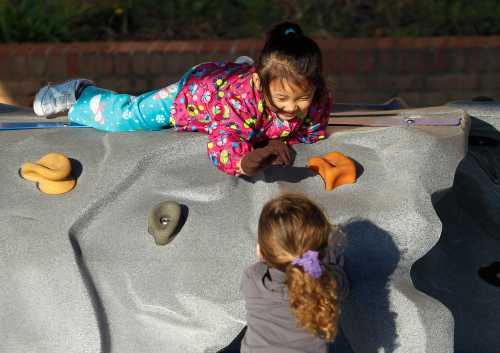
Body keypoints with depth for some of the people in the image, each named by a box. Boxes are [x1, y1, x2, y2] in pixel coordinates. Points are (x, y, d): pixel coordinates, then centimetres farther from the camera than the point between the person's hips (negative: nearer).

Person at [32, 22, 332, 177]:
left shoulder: (319, 98, -34)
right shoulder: (241, 98, -49)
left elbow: (313, 134, -16)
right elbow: (223, 147, -55)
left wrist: (282, 138, -37)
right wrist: (250, 161, -76)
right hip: (196, 89, -4)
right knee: (124, 116, 10)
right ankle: (81, 95, 37)